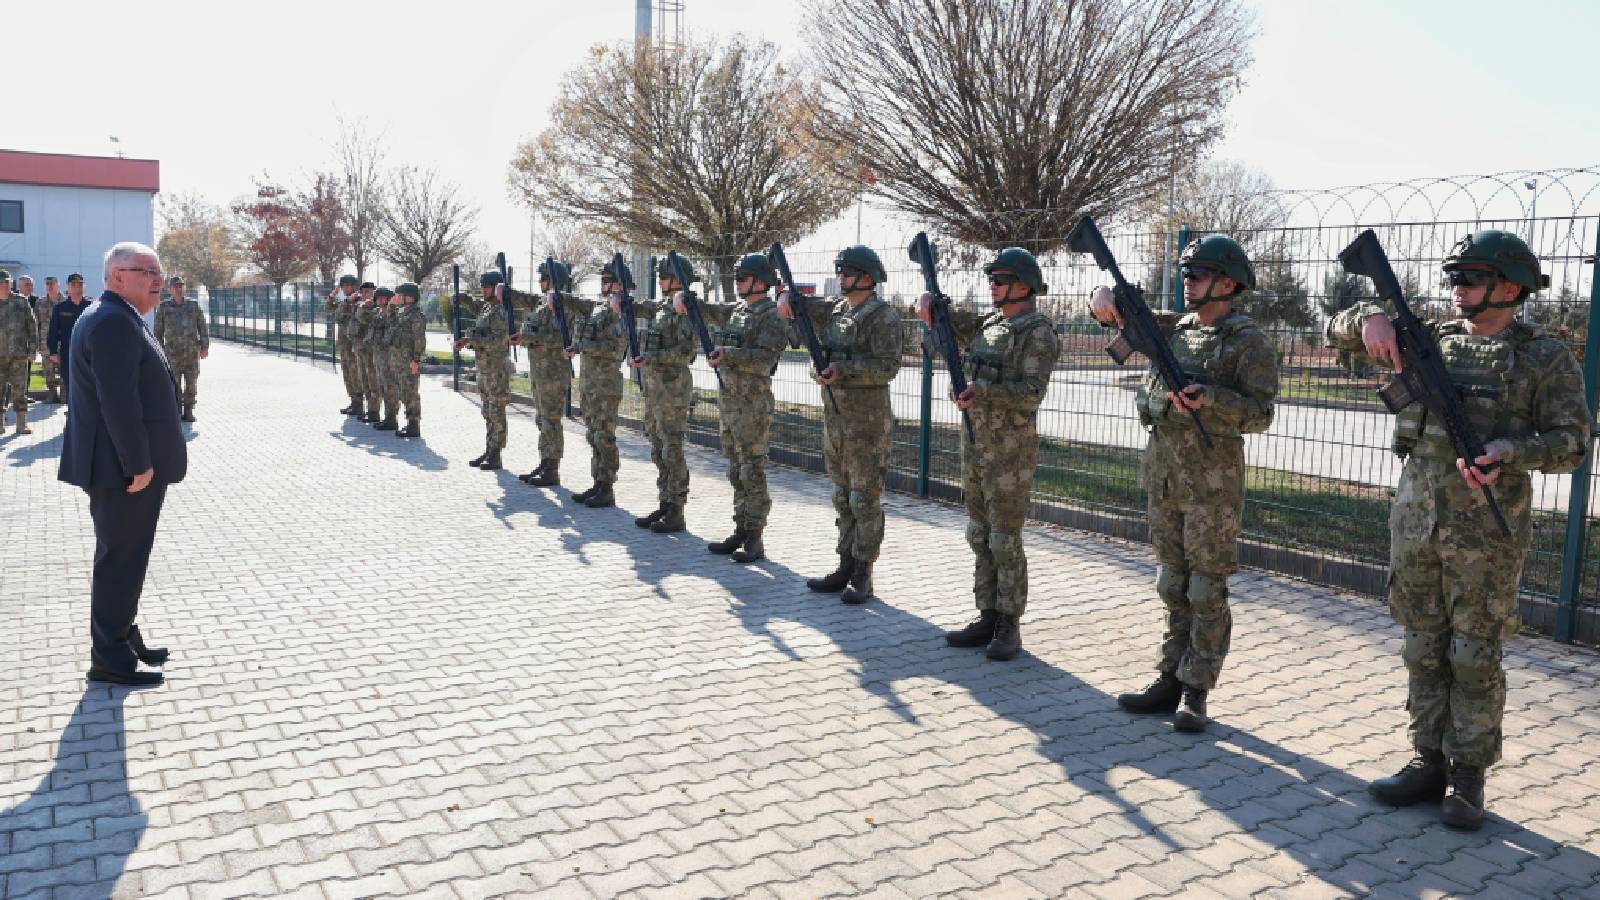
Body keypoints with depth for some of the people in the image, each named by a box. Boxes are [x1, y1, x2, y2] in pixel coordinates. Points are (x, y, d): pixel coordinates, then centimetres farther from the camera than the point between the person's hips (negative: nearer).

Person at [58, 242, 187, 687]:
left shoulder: (116, 318, 16)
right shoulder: (114, 322, -19)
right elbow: (117, 400, -26)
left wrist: (143, 460, 20)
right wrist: (140, 464, -23)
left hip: (127, 464, 11)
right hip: (125, 468, -11)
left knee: (124, 558, 19)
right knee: (120, 561, -2)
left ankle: (124, 638, 32)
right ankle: (110, 659, 8)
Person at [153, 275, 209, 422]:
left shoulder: (193, 306, 8)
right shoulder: (163, 307, 5)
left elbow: (202, 327, 6)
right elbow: (158, 331, 7)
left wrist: (205, 347, -2)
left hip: (192, 353, 1)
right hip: (172, 353, -1)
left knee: (191, 384, 4)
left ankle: (188, 411, 12)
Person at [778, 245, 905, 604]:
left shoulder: (883, 316, -10)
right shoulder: (835, 309, 13)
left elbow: (888, 366, -18)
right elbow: (797, 307, 21)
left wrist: (844, 368, -25)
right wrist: (785, 297, -2)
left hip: (868, 420, -8)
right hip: (834, 416, 8)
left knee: (865, 499, -2)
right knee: (842, 497, 12)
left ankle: (862, 577, 4)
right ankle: (845, 568, 20)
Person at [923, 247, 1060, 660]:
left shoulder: (1037, 332, -11)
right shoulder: (989, 324, 13)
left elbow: (1032, 392, -19)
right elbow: (947, 323, 20)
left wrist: (982, 389, -27)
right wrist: (929, 305, -2)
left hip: (1010, 451, -8)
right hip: (974, 444, 8)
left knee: (1005, 541, -1)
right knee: (980, 537, 11)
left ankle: (1009, 627, 9)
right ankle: (987, 619, 20)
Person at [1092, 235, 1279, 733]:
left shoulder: (1250, 341, -6)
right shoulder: (1174, 328, 11)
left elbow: (1259, 413, -11)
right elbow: (1120, 312, 14)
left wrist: (1207, 399, -27)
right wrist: (1105, 297, -9)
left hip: (1212, 482, -6)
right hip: (1163, 474, 6)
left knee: (1207, 590, 1)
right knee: (1173, 586, 12)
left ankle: (1195, 693, 8)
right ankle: (1170, 680, 21)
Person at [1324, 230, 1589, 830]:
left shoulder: (1546, 358, 0)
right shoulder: (1431, 341, 11)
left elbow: (1571, 443, -3)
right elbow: (1339, 331, 12)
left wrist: (1509, 451, -21)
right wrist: (1371, 317, -9)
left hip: (1487, 533, -4)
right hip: (1415, 524, 4)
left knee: (1475, 655, 3)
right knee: (1424, 649, 10)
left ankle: (1467, 776, 15)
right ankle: (1429, 762, 21)